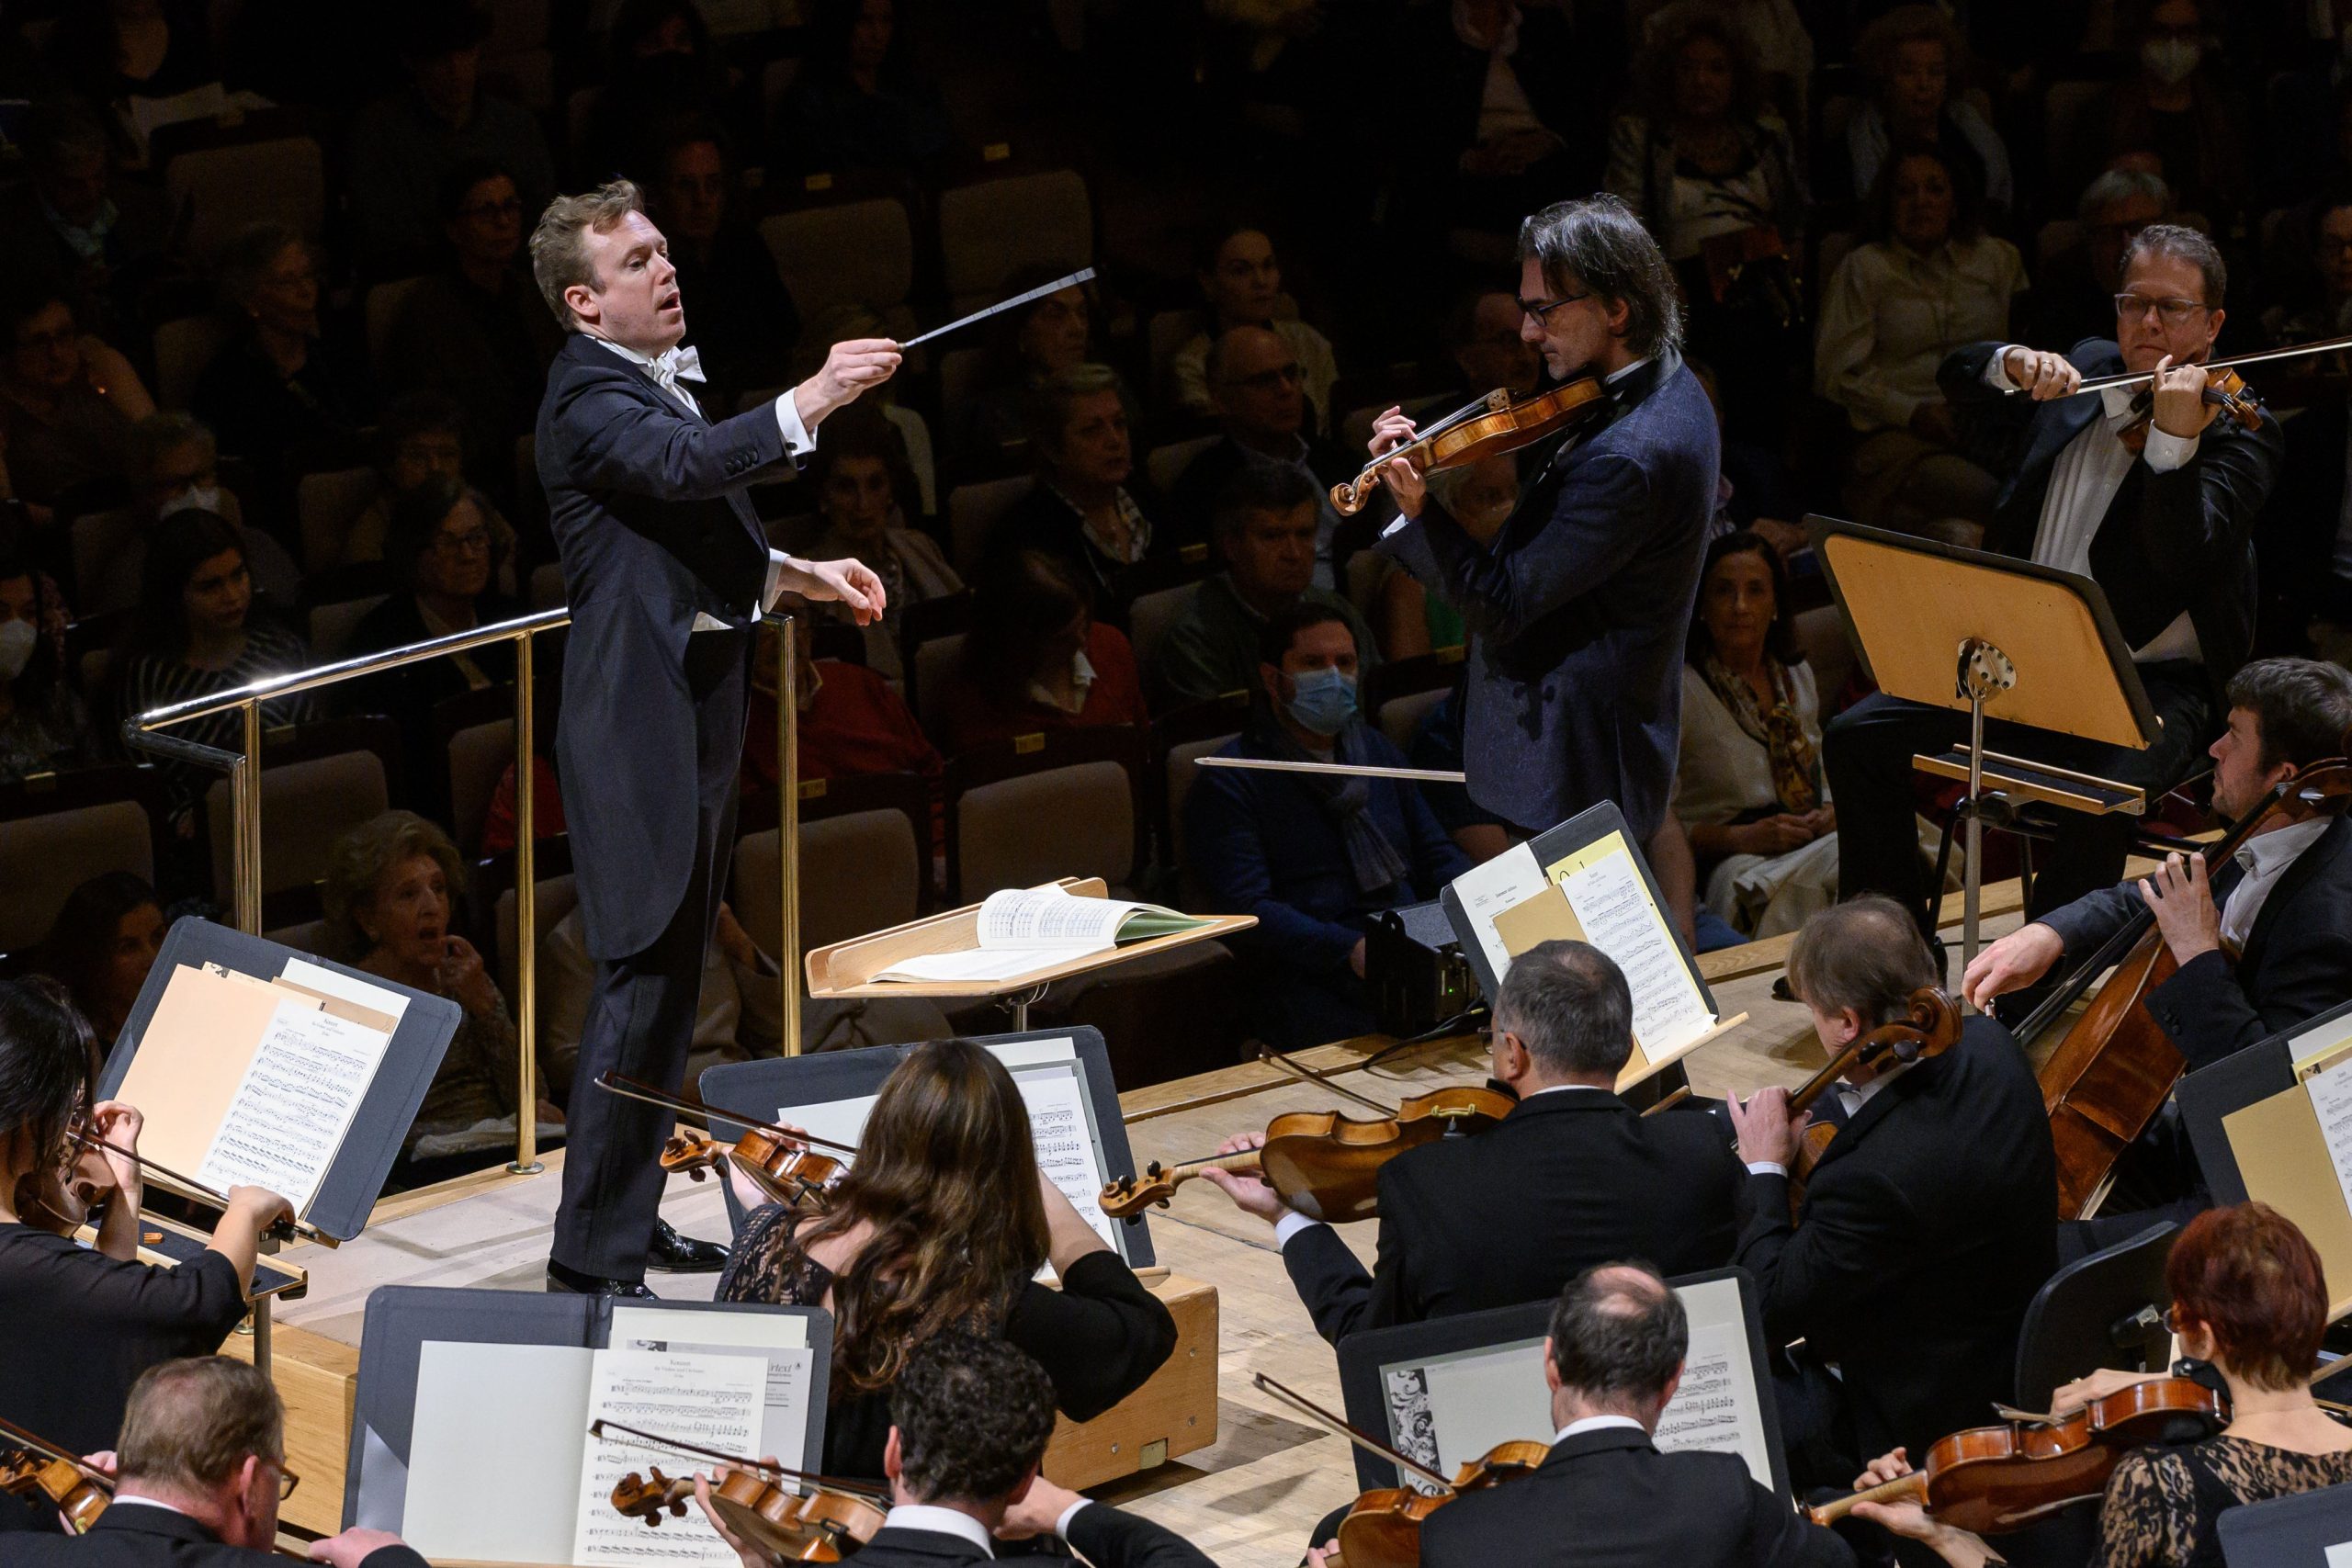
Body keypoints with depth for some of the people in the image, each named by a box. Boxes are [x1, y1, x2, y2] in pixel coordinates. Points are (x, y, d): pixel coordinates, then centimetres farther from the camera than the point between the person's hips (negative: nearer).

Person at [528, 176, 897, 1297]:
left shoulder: (660, 383, 18)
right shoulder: (589, 395, -13)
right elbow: (681, 465, -33)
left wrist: (799, 575, 15)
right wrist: (807, 404, -41)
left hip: (698, 710, 10)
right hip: (642, 722, -10)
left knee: (672, 980, 15)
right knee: (642, 978, -12)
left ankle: (626, 1216, 23)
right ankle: (592, 1255, -11)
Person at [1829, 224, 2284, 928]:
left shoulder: (2236, 430, -8)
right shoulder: (2086, 370, 11)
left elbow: (2180, 555, -22)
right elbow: (1956, 376, 11)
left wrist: (2173, 438, -38)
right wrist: (2015, 363, -11)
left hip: (2151, 684, -6)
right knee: (1857, 736, -5)